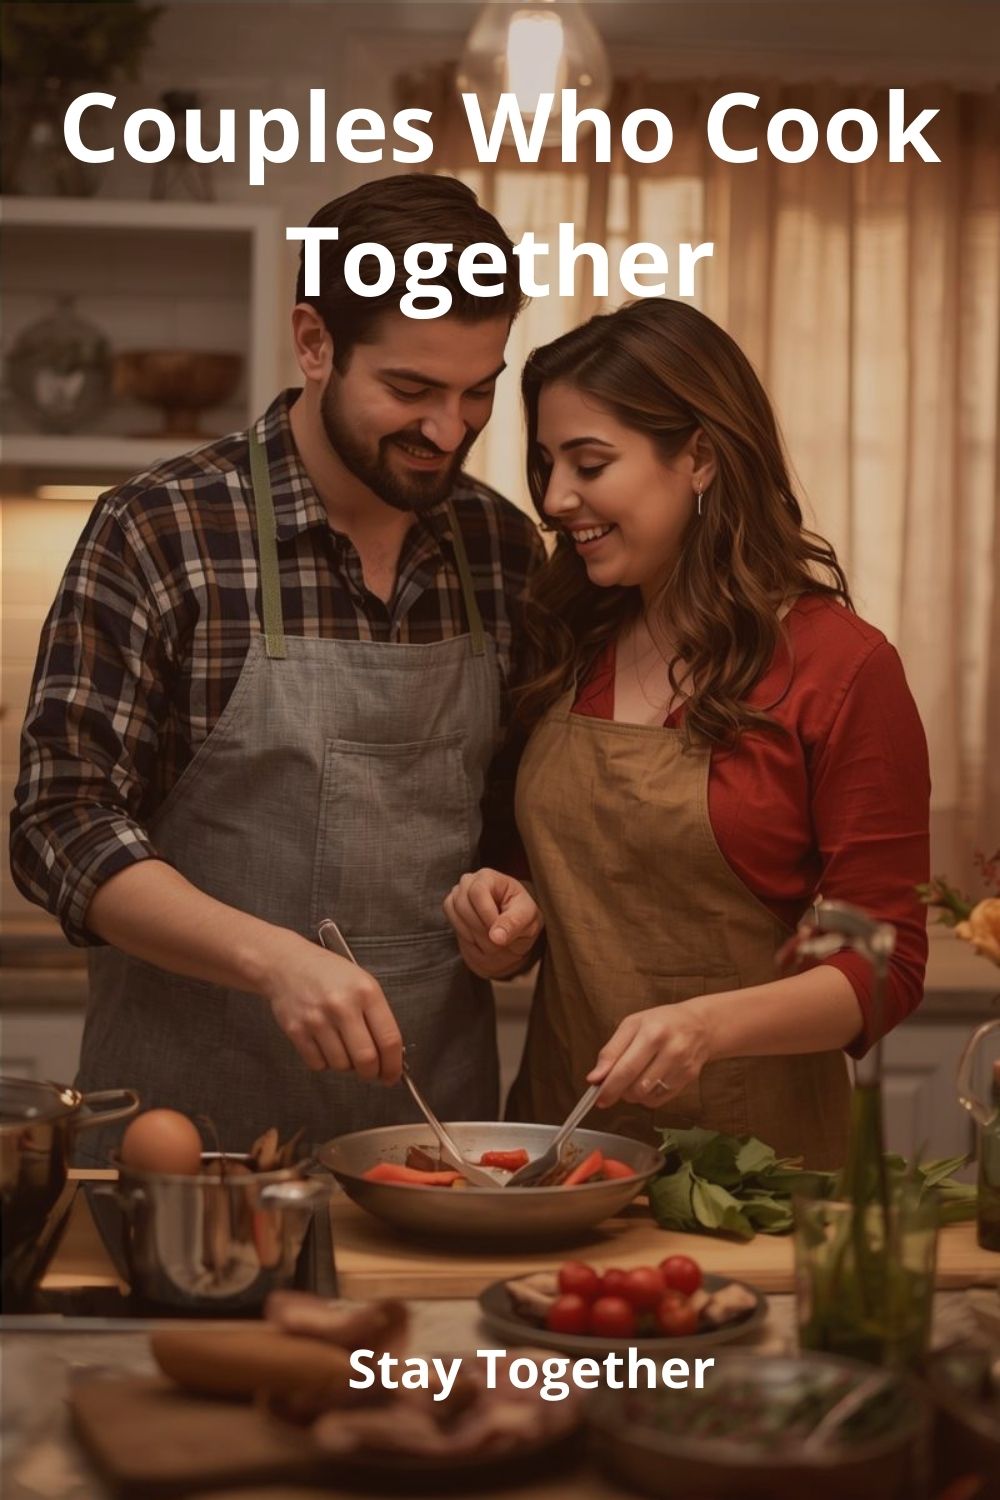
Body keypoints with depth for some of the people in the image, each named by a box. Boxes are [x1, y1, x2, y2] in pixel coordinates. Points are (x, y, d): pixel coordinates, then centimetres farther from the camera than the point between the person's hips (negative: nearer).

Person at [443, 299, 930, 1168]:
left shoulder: (844, 670, -8)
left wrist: (711, 1024, -21)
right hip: (561, 1122, 4)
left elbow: (885, 967, -7)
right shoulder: (565, 647, 7)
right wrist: (507, 924, -2)